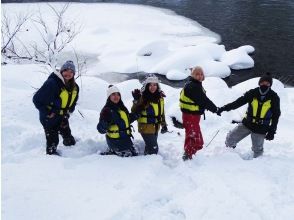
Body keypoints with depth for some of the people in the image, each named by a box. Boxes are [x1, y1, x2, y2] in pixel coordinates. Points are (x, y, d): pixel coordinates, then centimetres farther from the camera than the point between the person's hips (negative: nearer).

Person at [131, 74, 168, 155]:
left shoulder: (160, 97, 6)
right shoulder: (143, 98, -16)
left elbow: (162, 112, 18)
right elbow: (134, 112, -21)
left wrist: (164, 124, 22)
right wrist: (136, 101, -35)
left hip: (155, 128, 7)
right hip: (146, 127, -7)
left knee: (149, 146, 22)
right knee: (153, 148, -8)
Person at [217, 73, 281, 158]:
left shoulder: (274, 97, -6)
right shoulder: (253, 93, -5)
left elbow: (276, 115, 1)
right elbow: (239, 102, -5)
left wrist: (272, 131, -3)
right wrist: (224, 108, -13)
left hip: (261, 128, -2)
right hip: (247, 124, 2)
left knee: (257, 150, 5)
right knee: (230, 139, 2)